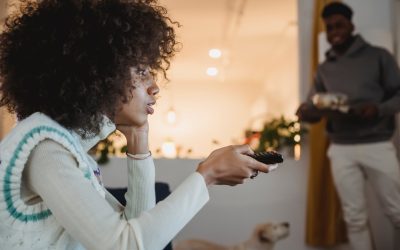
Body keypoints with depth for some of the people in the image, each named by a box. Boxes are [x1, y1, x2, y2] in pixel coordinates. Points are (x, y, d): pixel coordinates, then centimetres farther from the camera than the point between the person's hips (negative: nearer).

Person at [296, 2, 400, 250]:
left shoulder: (378, 56, 2)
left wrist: (378, 109, -21)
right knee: (355, 217, 8)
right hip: (341, 150, 3)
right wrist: (306, 112, -14)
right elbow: (312, 108, 10)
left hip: (377, 145, -2)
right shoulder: (324, 68, 12)